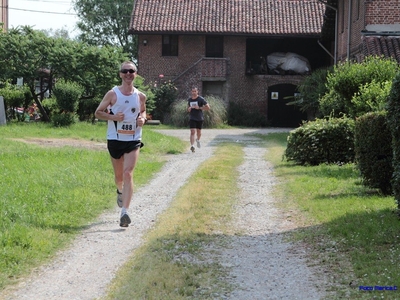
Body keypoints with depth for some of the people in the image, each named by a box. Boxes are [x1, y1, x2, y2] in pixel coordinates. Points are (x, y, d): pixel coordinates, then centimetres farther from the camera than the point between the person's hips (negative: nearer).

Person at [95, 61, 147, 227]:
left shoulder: (140, 96, 3)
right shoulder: (112, 94, -4)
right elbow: (98, 112, 1)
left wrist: (143, 118, -2)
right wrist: (113, 117, -17)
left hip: (133, 140, 0)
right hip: (115, 139, 0)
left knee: (128, 174, -14)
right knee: (119, 175, 14)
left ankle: (124, 212, -18)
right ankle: (120, 191, 51)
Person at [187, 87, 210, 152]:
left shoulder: (201, 99, -7)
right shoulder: (189, 100, 5)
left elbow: (208, 108, -9)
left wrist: (199, 108, -17)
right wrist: (189, 109, -4)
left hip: (200, 118, -1)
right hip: (192, 118, 1)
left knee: (198, 132, 15)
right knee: (193, 132, -14)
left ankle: (198, 140, 48)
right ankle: (192, 146, -21)